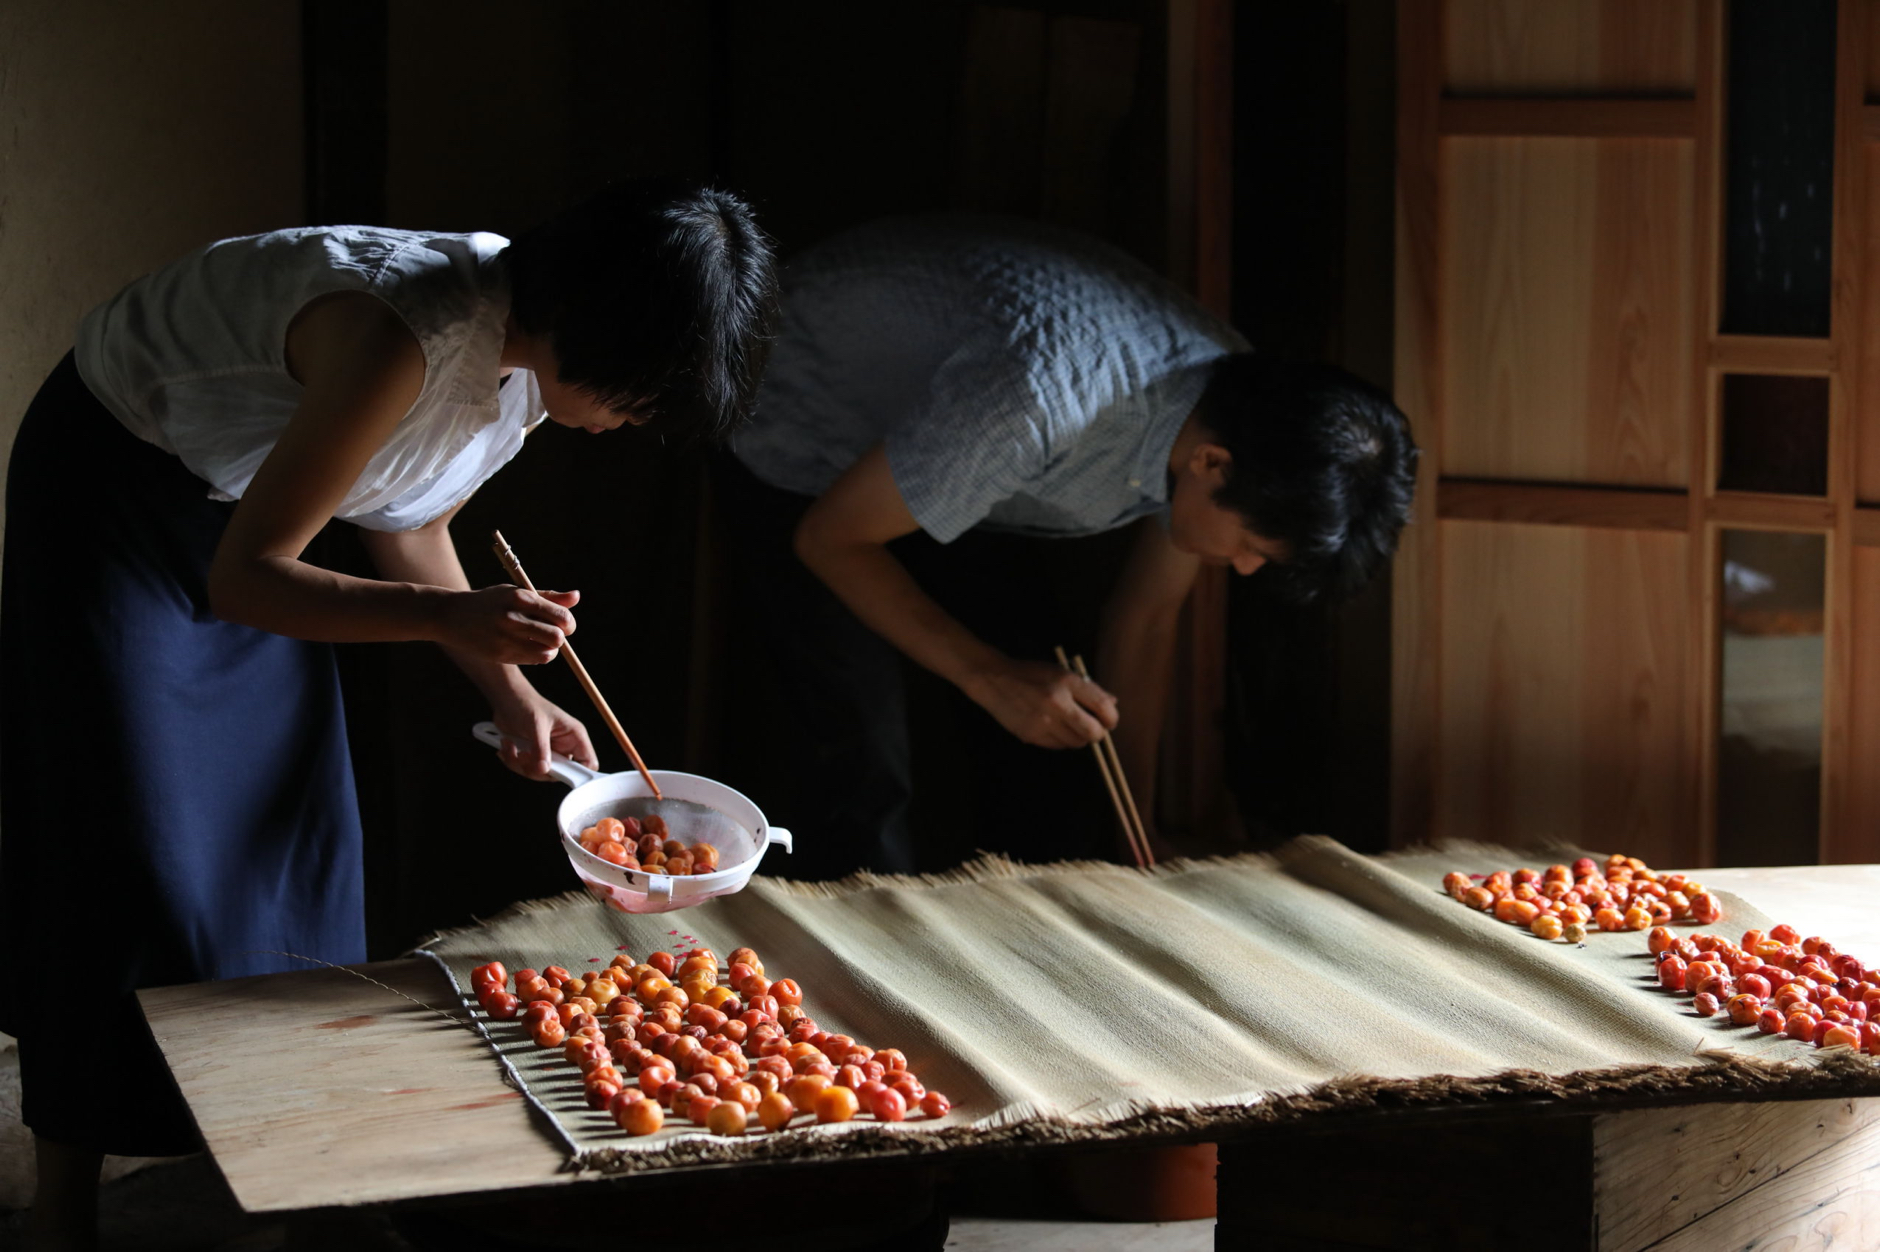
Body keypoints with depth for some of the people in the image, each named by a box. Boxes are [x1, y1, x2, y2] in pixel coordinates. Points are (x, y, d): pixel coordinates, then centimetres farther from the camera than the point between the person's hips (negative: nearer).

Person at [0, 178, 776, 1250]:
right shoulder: (406, 339, -38)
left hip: (240, 498, 8)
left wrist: (514, 692, -5)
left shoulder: (533, 352, -11)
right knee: (134, 867, -8)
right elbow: (243, 576, -32)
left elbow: (411, 531, 5)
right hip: (114, 474, -8)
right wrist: (449, 616, -44)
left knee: (292, 833, 8)